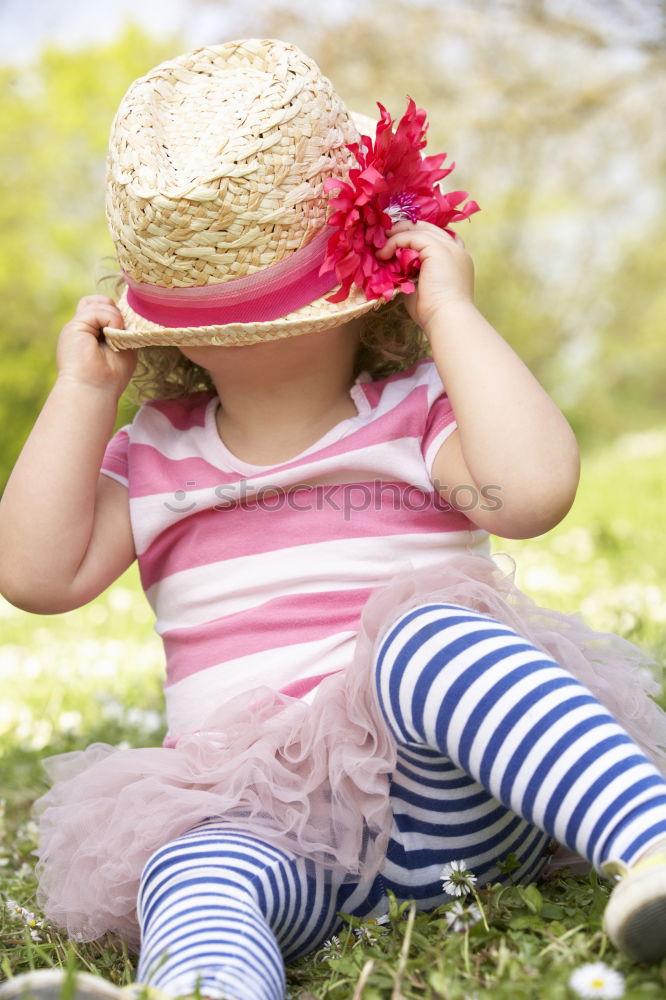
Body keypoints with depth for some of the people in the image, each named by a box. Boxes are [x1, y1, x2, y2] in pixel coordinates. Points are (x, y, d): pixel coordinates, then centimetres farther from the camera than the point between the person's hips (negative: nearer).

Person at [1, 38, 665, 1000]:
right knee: (194, 873, -32)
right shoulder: (154, 461, 17)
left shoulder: (416, 418, 7)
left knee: (424, 635, -35)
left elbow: (531, 488, -15)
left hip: (448, 797, -2)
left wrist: (452, 313, -7)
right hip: (266, 824, 3)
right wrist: (83, 397, 4)